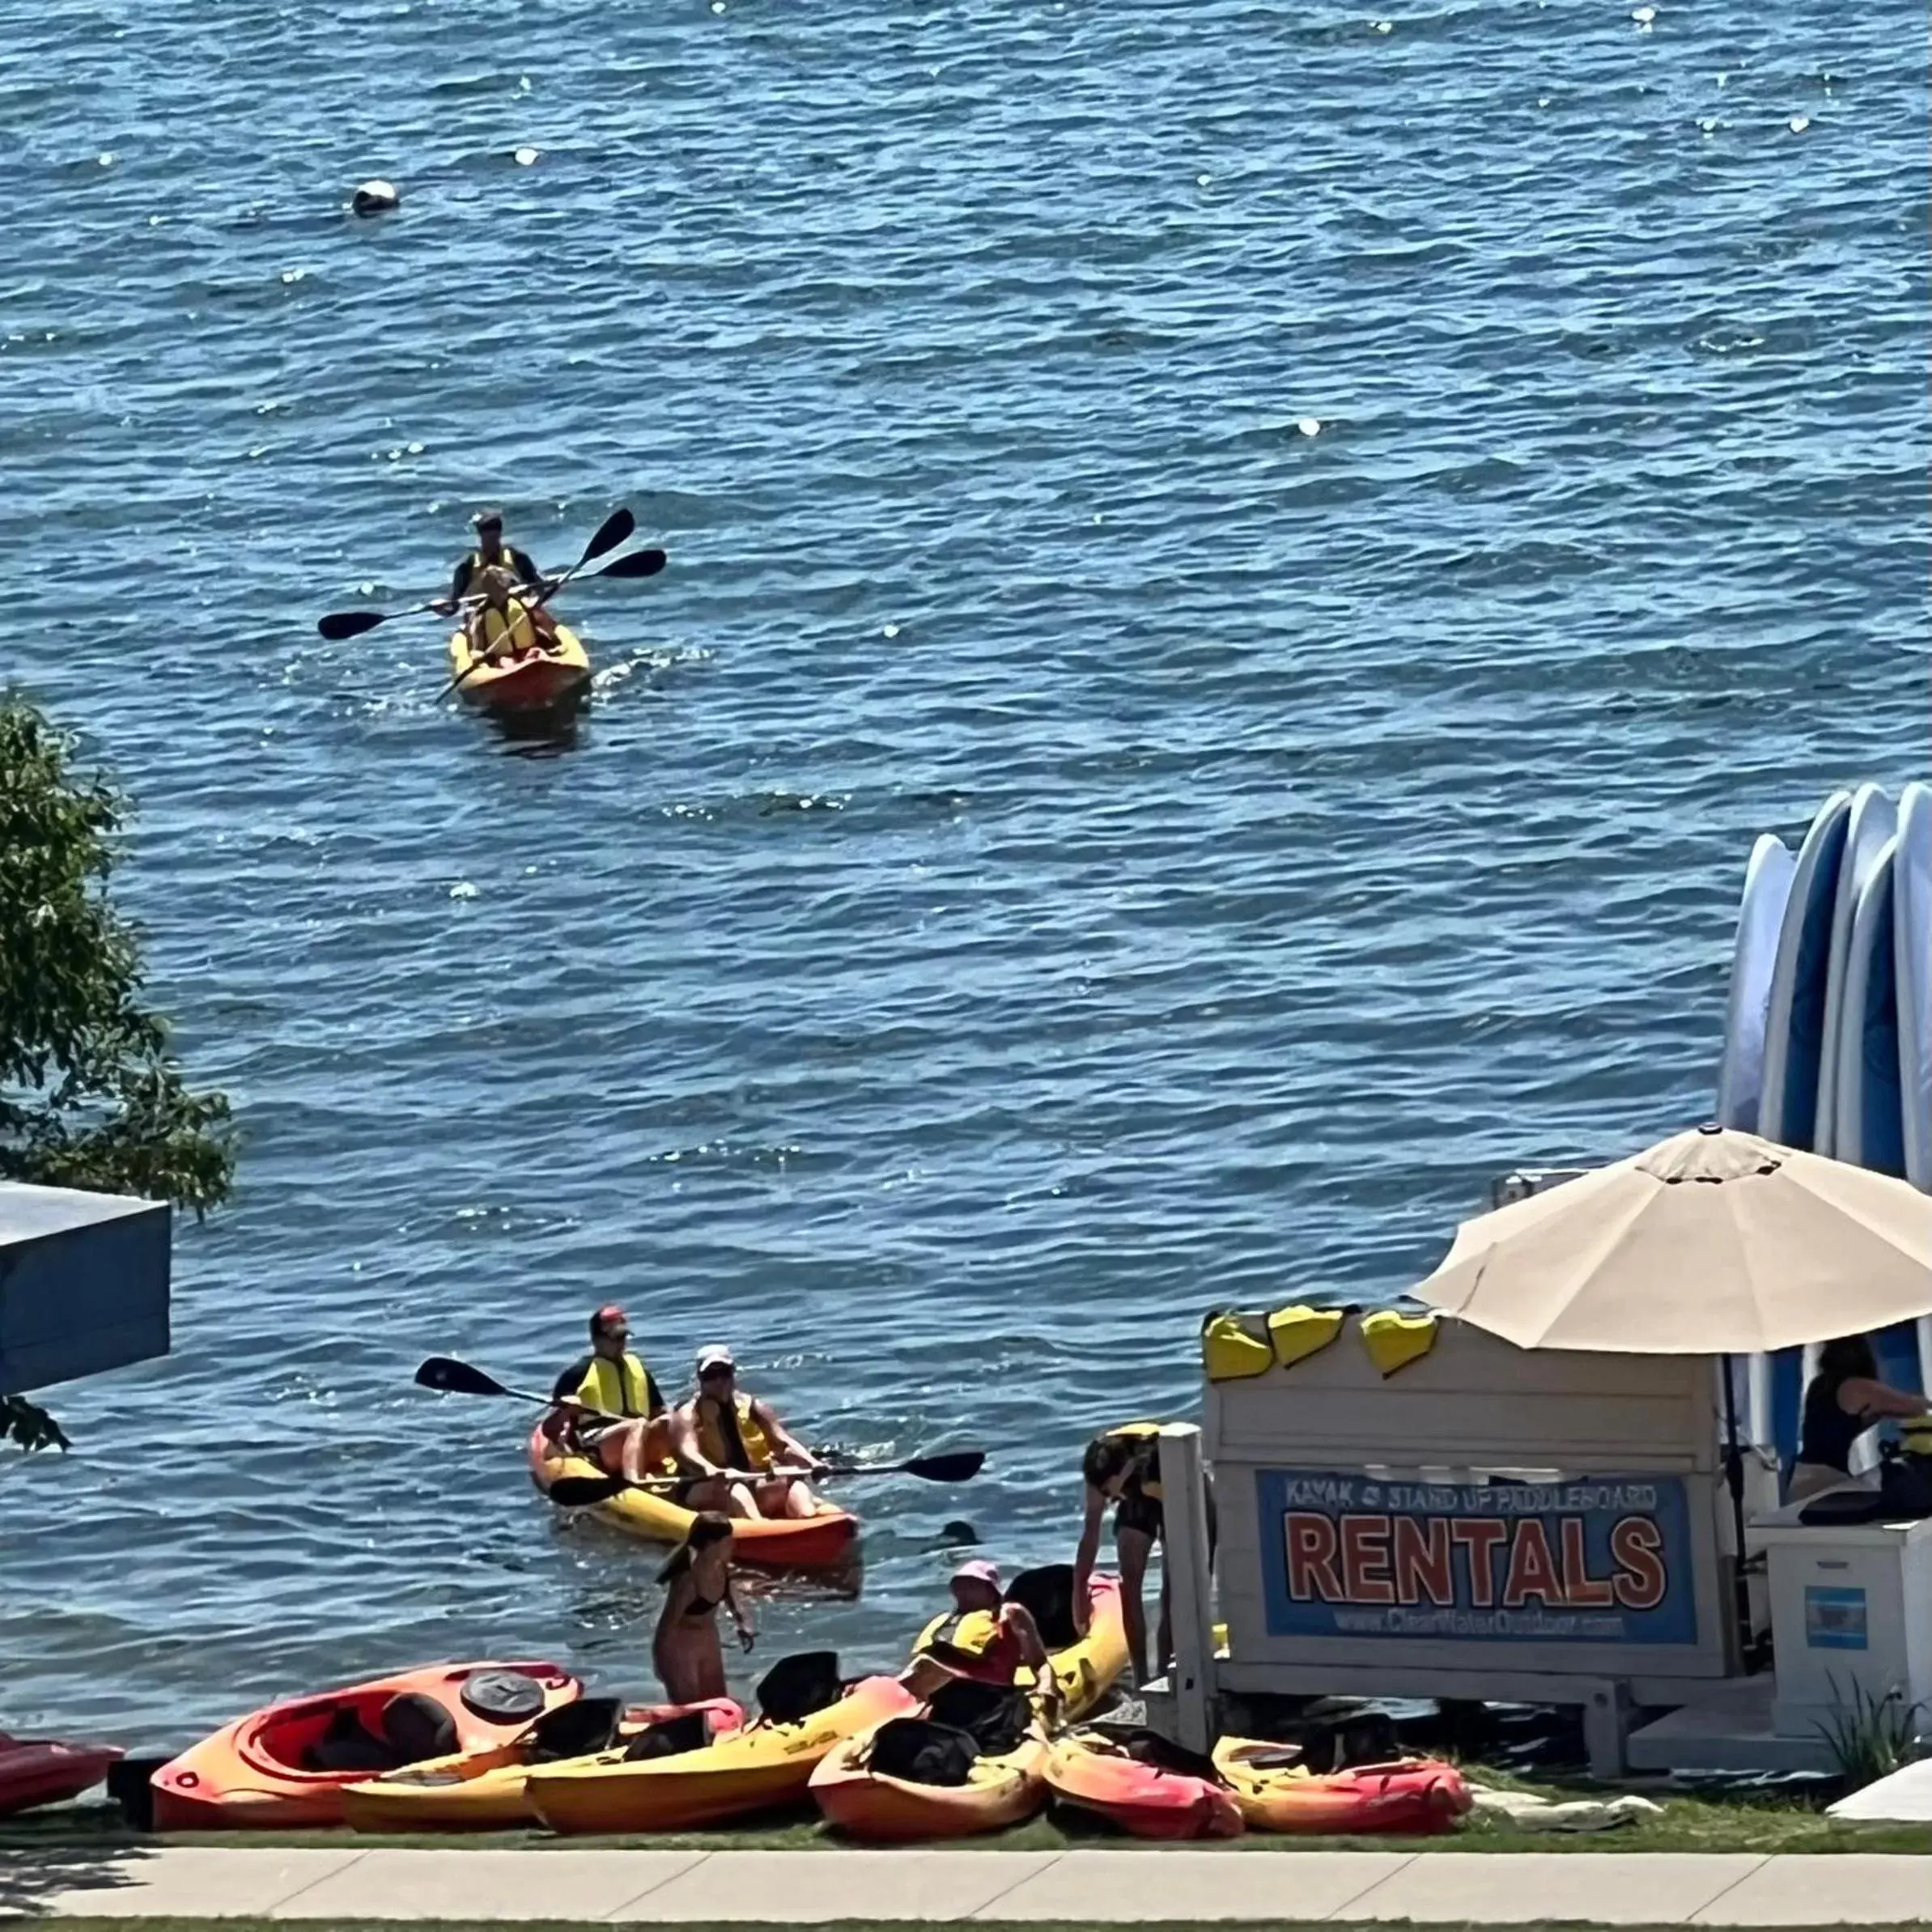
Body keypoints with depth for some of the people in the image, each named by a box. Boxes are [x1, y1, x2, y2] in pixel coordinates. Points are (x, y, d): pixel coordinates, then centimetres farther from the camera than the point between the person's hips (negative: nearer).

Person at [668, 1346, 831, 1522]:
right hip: (705, 1490, -4)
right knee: (735, 1488, -36)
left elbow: (783, 1442, 1)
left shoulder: (752, 1407, 12)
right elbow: (686, 1453, -20)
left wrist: (811, 1461, -20)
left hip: (755, 1486, 4)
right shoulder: (689, 1414, -1)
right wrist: (713, 1472, -42)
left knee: (794, 1482, -22)